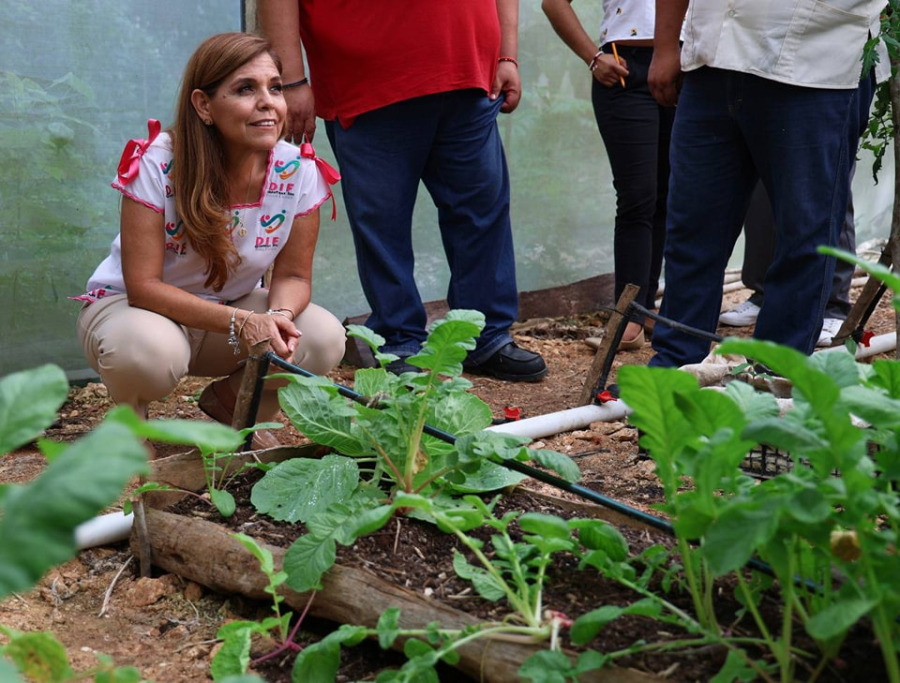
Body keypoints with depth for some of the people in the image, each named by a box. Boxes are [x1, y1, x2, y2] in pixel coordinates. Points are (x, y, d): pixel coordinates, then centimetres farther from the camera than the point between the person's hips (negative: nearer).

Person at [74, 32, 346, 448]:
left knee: (324, 339, -22)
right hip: (130, 306, -4)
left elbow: (292, 276, -7)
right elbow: (143, 285, -25)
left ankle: (232, 407, 10)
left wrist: (279, 315, -31)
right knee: (151, 350, -39)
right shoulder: (156, 164, -25)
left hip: (232, 312, 4)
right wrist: (242, 322, -36)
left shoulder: (298, 172, -15)